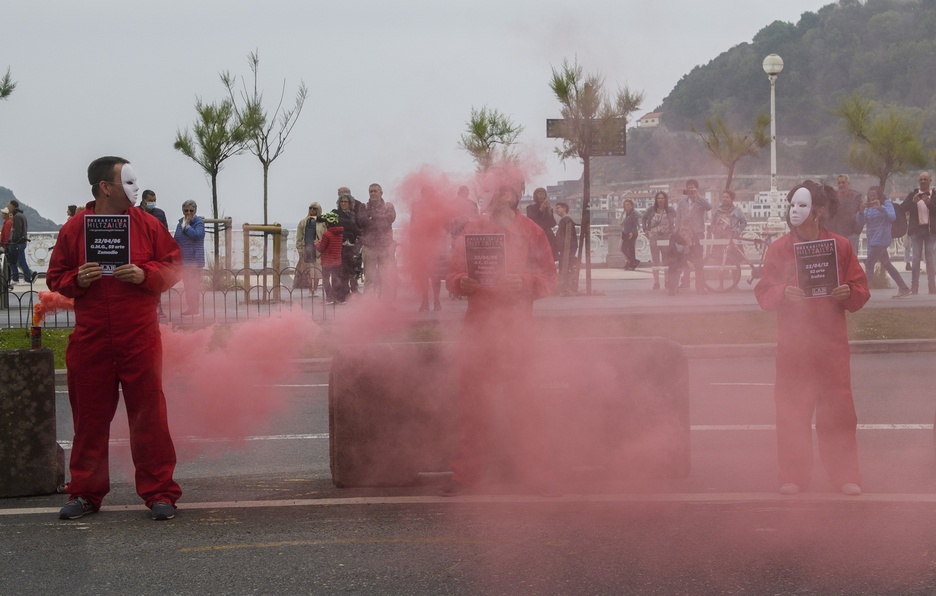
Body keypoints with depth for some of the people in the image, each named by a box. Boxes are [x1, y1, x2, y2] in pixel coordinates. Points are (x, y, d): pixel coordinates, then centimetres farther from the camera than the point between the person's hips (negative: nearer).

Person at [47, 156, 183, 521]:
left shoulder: (147, 225, 5)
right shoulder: (73, 229, 5)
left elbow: (174, 266, 6)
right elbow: (56, 279, 10)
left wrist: (145, 274, -11)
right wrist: (77, 280, -11)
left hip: (140, 340, -1)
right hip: (89, 340, 1)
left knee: (149, 415, -1)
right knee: (89, 418, 7)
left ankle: (159, 493, 6)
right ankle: (85, 494, 18)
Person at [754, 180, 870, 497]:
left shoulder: (841, 246, 3)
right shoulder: (779, 248, 3)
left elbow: (861, 289, 6)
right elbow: (763, 292, 3)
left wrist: (848, 293, -15)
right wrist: (783, 293, -17)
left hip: (832, 342, 0)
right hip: (792, 343, 0)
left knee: (838, 409, 0)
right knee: (791, 410, 2)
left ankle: (845, 475, 10)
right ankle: (793, 476, 11)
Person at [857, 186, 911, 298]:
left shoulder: (886, 203, -4)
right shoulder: (869, 207, 12)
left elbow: (892, 217, -19)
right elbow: (861, 223, 6)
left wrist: (881, 208, -29)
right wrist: (861, 211, -12)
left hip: (881, 240, -8)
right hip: (872, 240, 8)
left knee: (869, 265, -13)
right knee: (887, 265, 12)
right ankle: (904, 288, 19)